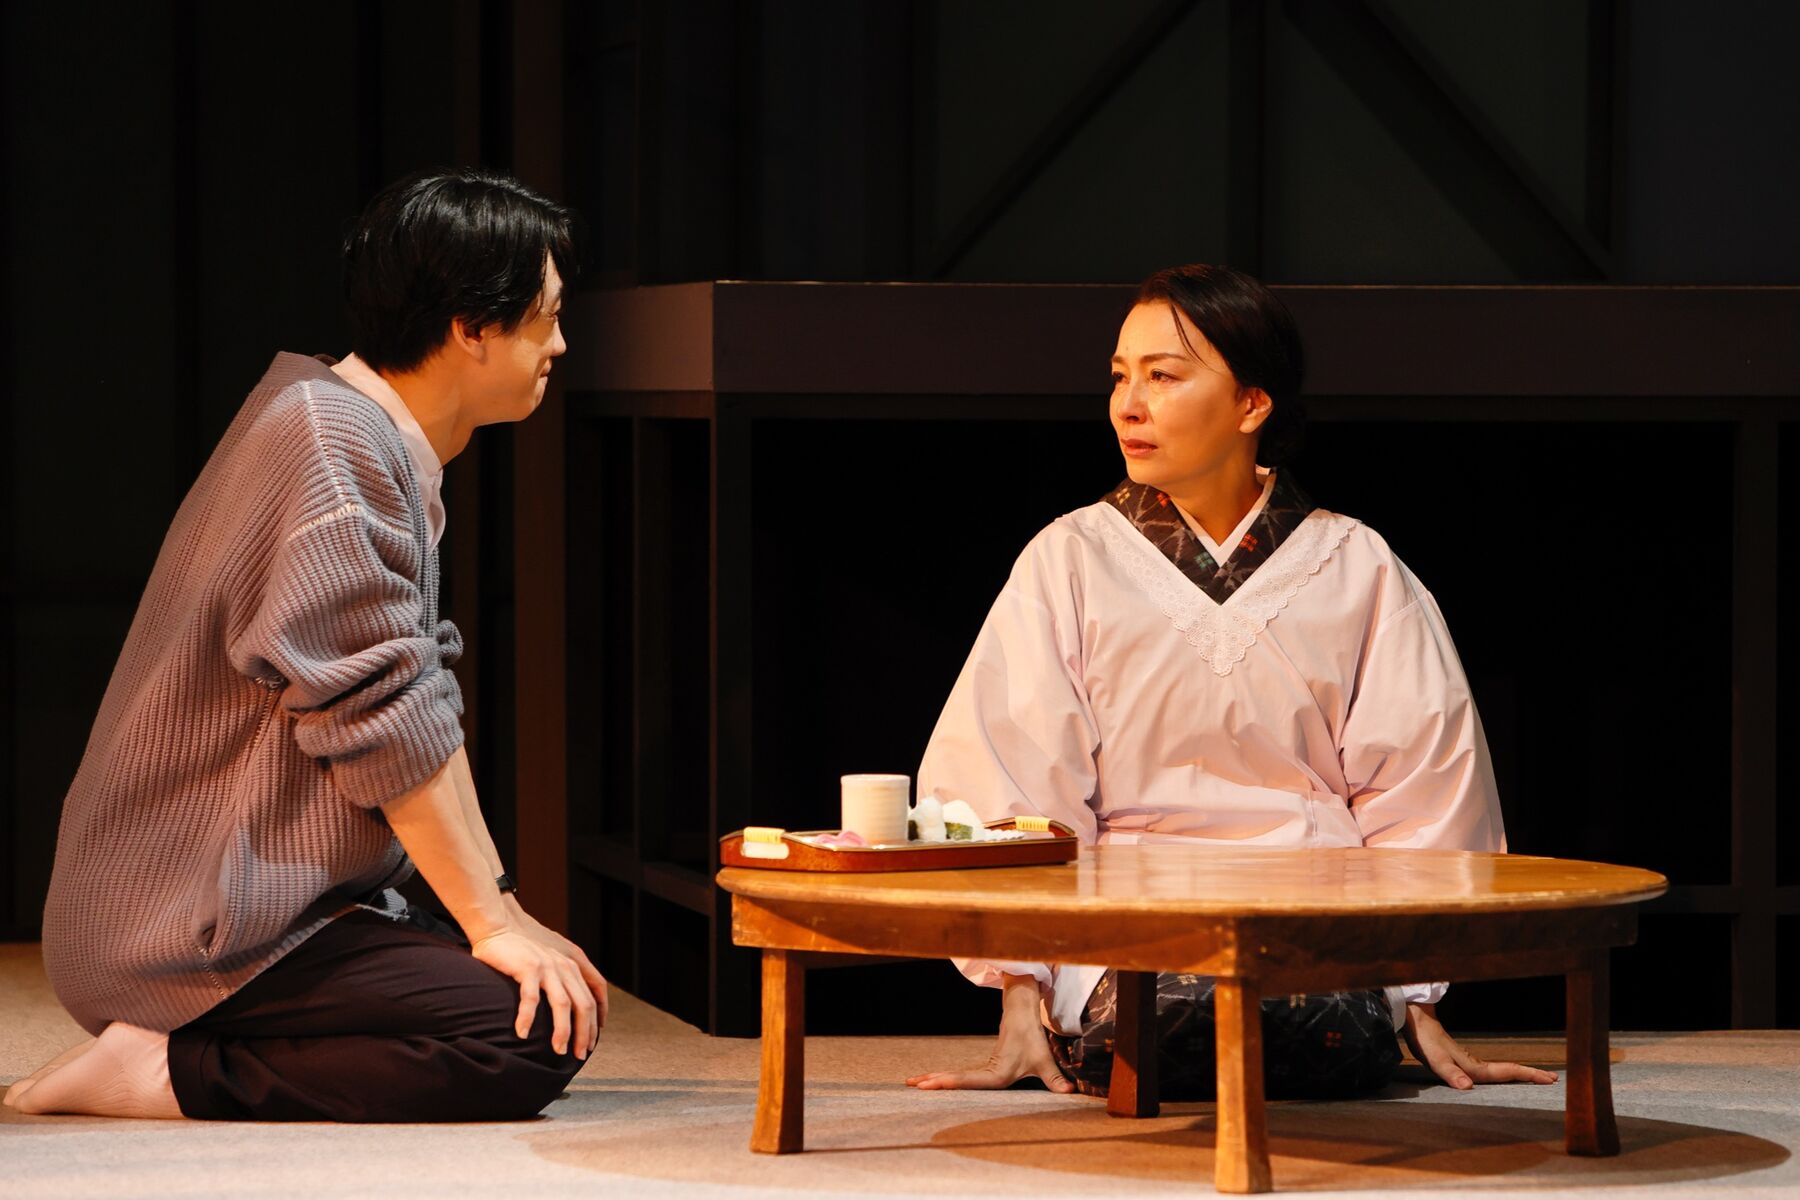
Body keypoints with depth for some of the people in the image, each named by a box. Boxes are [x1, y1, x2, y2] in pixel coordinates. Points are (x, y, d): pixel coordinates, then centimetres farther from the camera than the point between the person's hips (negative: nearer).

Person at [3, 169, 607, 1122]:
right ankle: (166, 1074, -17)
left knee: (564, 1000, 6)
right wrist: (491, 922, -15)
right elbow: (378, 710, -19)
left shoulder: (387, 445, 18)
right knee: (533, 1040, -22)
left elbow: (422, 688, 18)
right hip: (199, 925, -11)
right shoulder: (335, 441, -16)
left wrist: (501, 906, 11)